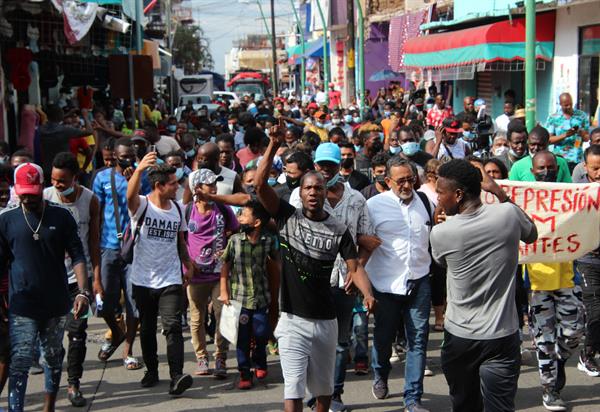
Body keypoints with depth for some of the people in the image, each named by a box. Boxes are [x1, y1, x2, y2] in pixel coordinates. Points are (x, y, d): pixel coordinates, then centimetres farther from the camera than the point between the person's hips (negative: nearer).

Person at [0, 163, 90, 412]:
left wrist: (83, 292, -13)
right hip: (22, 306, -2)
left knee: (54, 358, 15)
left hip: (57, 304, 2)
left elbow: (77, 256, -2)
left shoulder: (61, 216, 0)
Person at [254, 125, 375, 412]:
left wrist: (367, 294, -24)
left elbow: (355, 268, -4)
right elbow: (259, 184, -13)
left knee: (324, 386, 17)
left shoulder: (338, 230, -1)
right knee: (294, 387, -7)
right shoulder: (288, 217, -4)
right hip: (293, 319, -2)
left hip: (325, 320, 2)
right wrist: (274, 145, -22)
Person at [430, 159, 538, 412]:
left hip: (459, 337, 0)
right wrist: (499, 192, 11)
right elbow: (532, 235, 13)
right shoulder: (508, 214, -11)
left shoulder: (440, 233, -14)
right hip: (502, 337, 1)